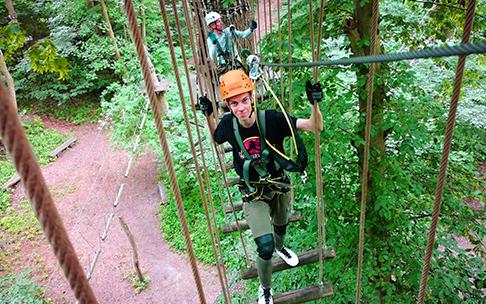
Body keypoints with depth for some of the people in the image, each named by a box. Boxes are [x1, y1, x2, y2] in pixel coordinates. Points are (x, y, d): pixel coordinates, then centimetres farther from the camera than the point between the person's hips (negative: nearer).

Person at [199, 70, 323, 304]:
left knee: (281, 226, 29)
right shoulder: (228, 124, -18)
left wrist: (315, 103, -43)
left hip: (280, 187, 1)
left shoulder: (272, 119, -25)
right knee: (265, 246, -13)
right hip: (253, 195, -1)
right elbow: (215, 138, 7)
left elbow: (315, 126, -24)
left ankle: (280, 248, 68)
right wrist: (208, 114, -9)